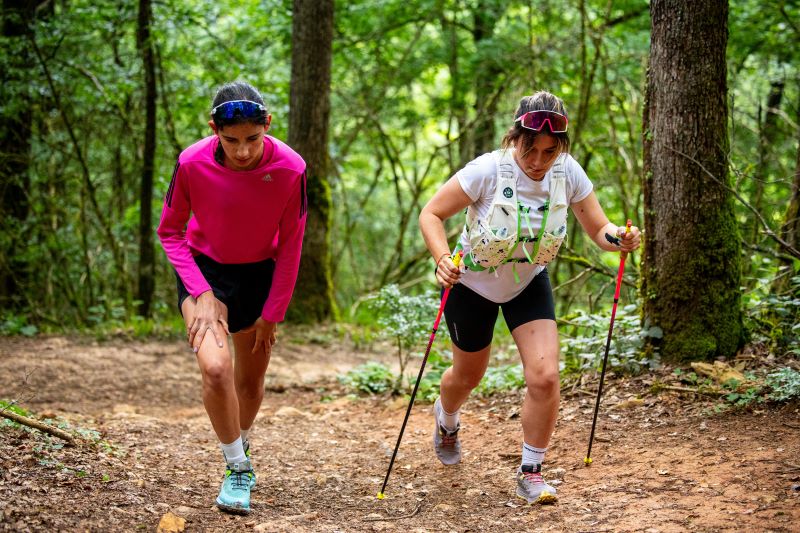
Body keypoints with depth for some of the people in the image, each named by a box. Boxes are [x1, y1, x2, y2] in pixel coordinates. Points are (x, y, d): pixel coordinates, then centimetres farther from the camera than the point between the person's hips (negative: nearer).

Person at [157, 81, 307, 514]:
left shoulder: (290, 168, -22)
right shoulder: (192, 164, -23)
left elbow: (290, 246, -9)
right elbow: (170, 231, -8)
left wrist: (272, 313, -6)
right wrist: (200, 291, -18)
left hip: (259, 274, 2)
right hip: (203, 269, -1)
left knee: (250, 380, 12)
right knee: (215, 367, -23)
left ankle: (241, 448, 43)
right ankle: (237, 466, -2)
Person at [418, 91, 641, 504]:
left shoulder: (568, 173, -19)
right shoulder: (489, 170, -29)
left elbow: (599, 228, -12)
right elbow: (431, 213, -24)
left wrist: (618, 238, -35)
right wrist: (442, 259, -42)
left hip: (528, 283, 2)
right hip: (472, 284, -2)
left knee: (545, 377, -14)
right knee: (468, 376, 18)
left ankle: (531, 473, 6)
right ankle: (446, 419, 55)